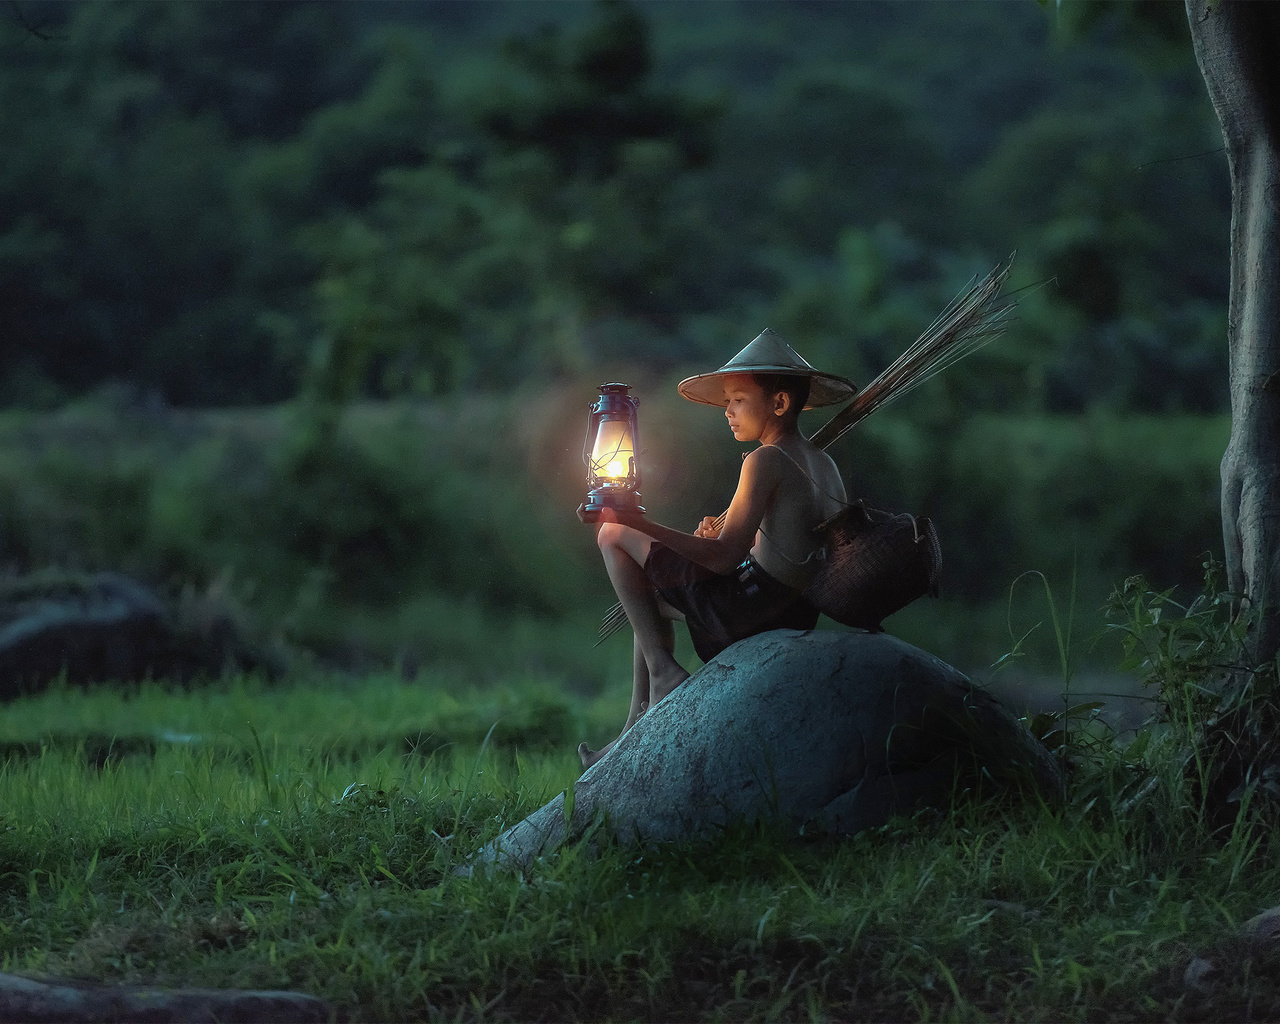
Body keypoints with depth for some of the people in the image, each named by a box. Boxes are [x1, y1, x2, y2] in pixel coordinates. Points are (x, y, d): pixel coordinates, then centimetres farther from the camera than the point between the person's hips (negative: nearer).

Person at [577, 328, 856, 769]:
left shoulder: (766, 460, -15)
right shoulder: (824, 464, 11)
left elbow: (724, 558, -21)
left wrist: (637, 523, -23)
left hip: (746, 606, -9)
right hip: (797, 615, 9)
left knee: (614, 536, 0)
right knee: (652, 600, 32)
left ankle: (662, 669, -3)